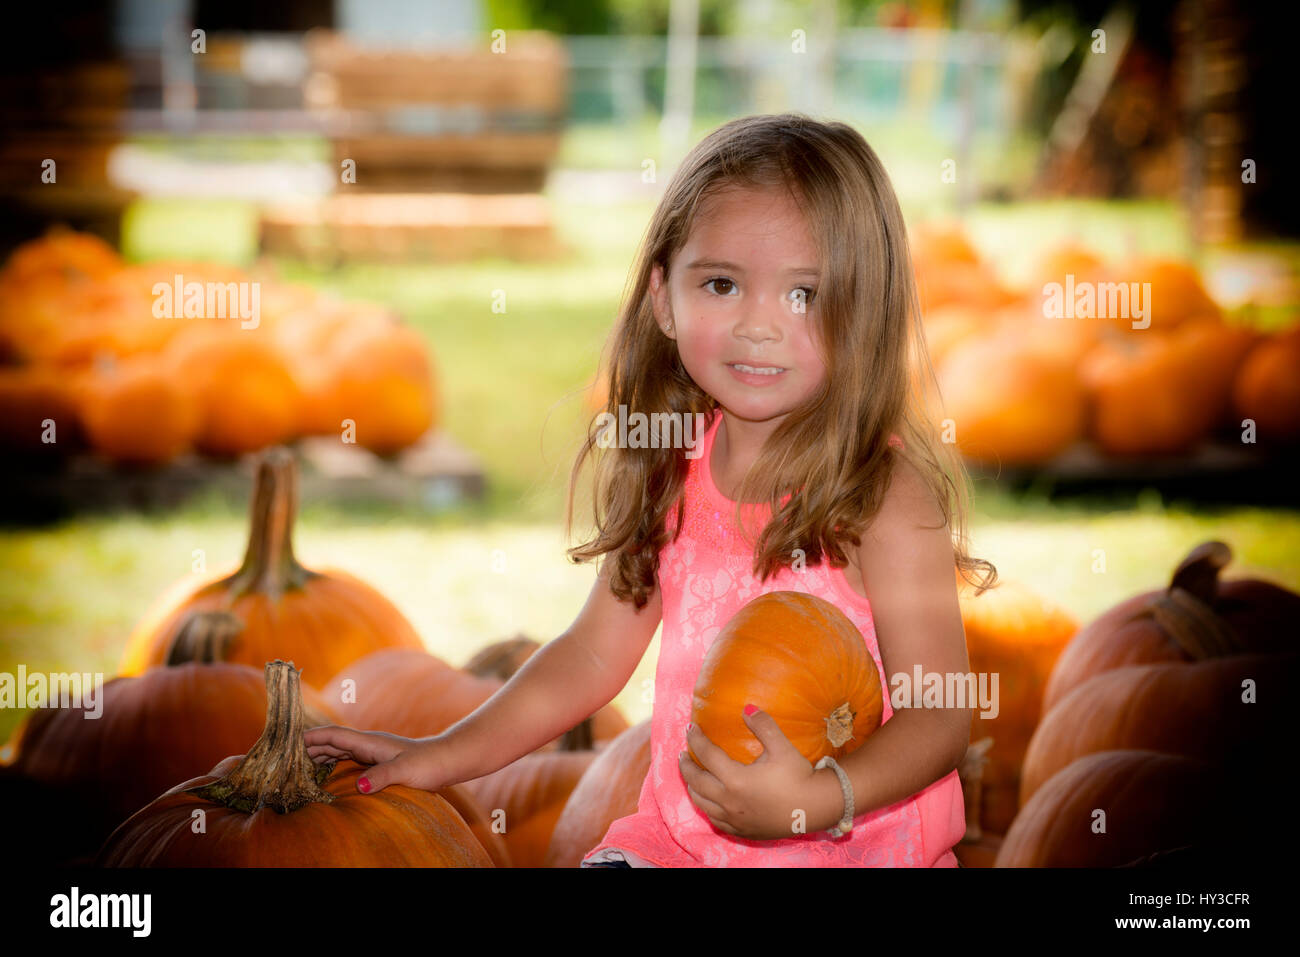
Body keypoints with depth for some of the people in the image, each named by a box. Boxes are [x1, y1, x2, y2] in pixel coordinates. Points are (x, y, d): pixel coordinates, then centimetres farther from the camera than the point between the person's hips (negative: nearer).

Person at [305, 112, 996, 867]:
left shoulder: (886, 499, -14)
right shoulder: (673, 472, 4)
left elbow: (941, 716, -14)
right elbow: (593, 655, 13)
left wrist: (815, 801, -31)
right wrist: (443, 756, 11)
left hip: (857, 844, -4)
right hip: (683, 830, 4)